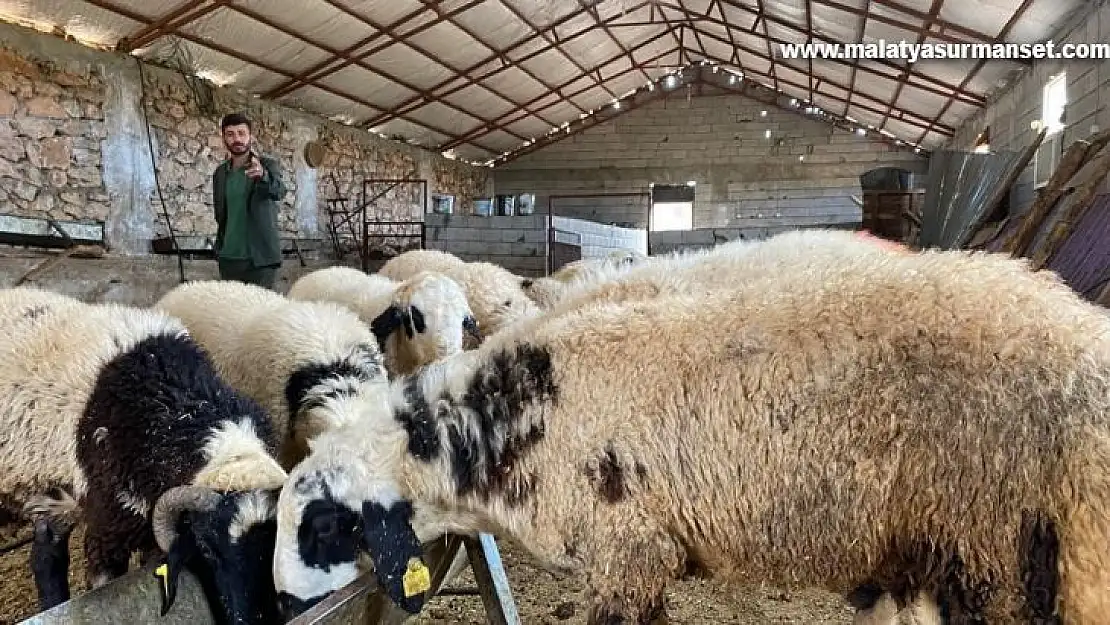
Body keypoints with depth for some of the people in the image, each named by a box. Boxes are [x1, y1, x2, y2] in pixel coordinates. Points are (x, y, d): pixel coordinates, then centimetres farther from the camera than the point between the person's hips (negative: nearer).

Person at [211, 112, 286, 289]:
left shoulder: (268, 165, -3)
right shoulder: (220, 173, 12)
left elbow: (279, 191, -25)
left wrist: (262, 175, -45)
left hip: (260, 258, -4)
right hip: (228, 258, 5)